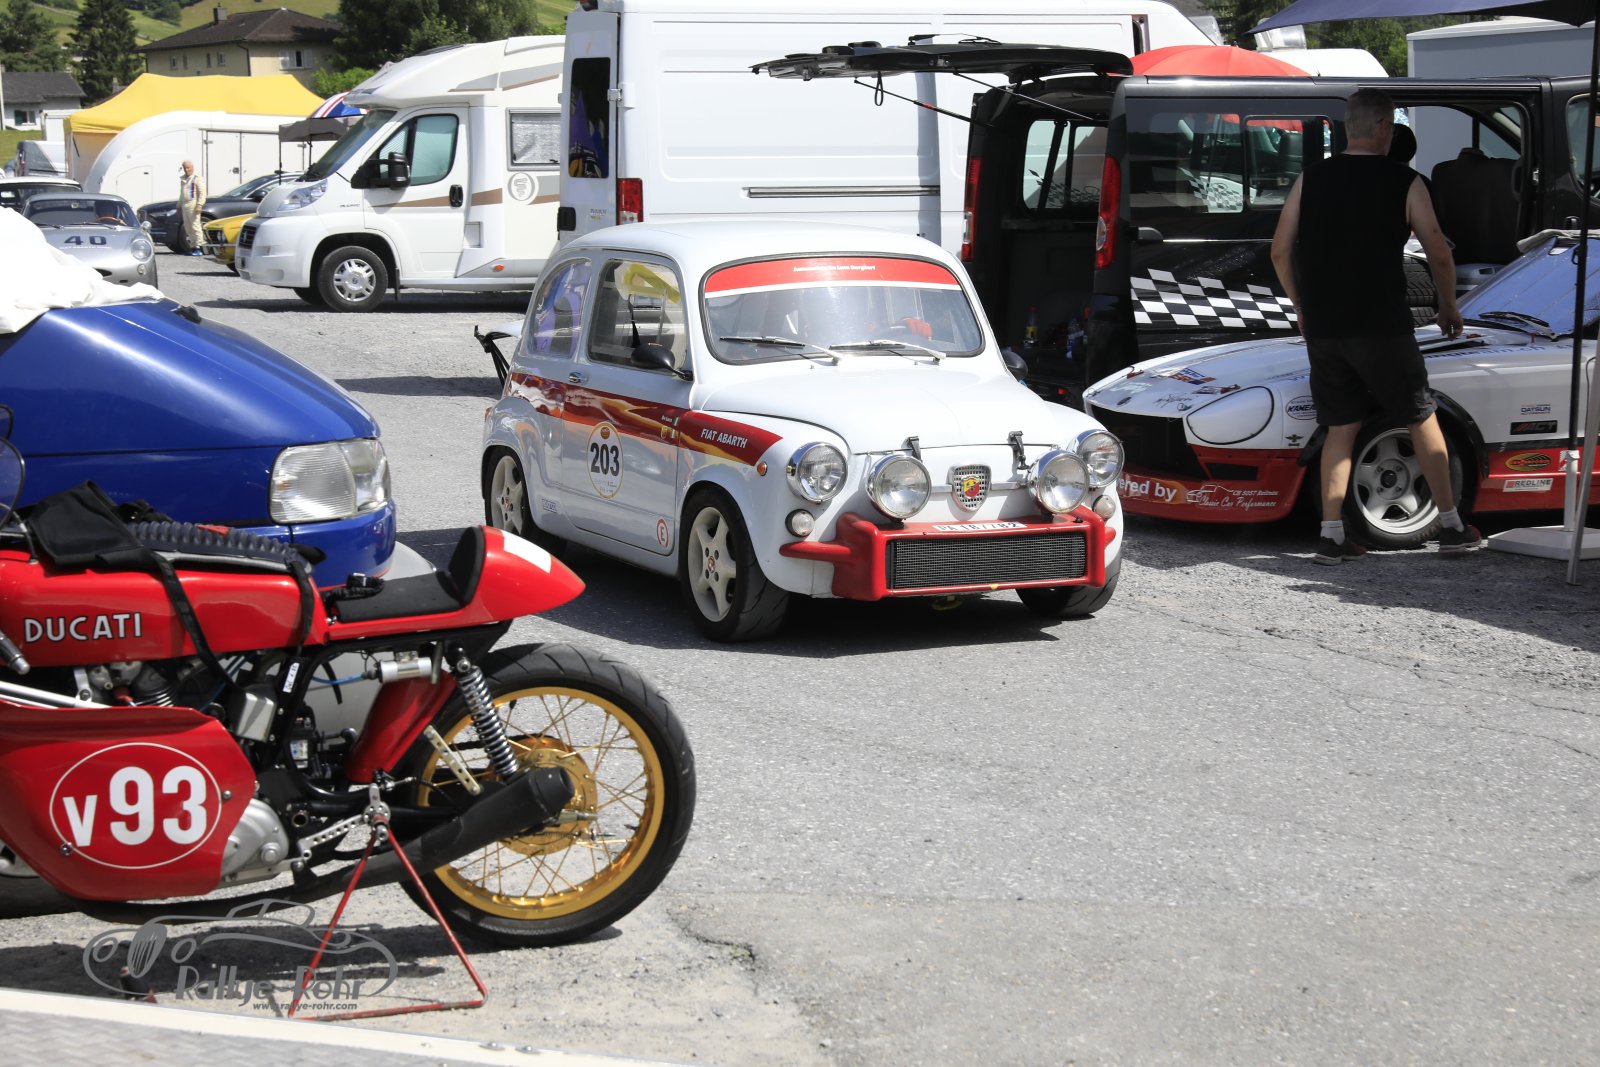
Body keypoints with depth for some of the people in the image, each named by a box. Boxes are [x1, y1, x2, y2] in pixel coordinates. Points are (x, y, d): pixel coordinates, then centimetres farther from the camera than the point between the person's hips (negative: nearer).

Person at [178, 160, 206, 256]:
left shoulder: (197, 178, -4)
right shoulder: (183, 179, 21)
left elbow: (202, 193, -11)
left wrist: (199, 205, -20)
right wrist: (179, 206, 25)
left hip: (193, 205, -8)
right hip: (185, 205, 8)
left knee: (195, 226, -11)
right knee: (188, 228, 5)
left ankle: (198, 248, -13)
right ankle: (192, 247, 8)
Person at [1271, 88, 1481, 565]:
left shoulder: (1310, 180, 6)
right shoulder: (1404, 182, -4)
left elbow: (1280, 252, 7)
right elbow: (1439, 255, -2)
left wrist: (1302, 307, 20)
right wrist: (1449, 308, 14)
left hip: (1322, 328, 4)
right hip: (1381, 325, -3)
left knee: (1341, 427, 11)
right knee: (1421, 419, 10)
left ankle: (1331, 536, 4)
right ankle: (1451, 526, 14)